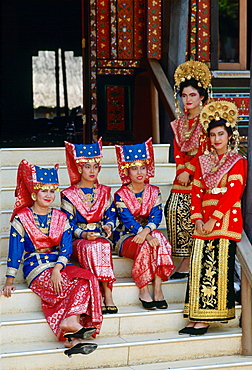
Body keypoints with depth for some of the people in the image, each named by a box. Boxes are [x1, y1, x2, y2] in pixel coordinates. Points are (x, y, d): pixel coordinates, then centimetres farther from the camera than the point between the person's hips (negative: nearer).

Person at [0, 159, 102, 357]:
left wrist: (57, 268, -16)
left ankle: (70, 321, -36)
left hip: (60, 265, 5)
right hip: (36, 268, -5)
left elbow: (66, 248, 3)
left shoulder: (60, 217, 13)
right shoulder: (22, 218, 2)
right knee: (82, 283, -27)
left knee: (88, 278, -27)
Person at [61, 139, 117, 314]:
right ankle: (106, 294, -38)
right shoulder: (69, 195, 5)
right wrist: (84, 235, -18)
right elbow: (69, 223, -1)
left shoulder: (105, 192, 16)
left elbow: (111, 215, 11)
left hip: (101, 236, 2)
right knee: (90, 247, -37)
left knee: (104, 246, -35)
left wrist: (108, 226, -12)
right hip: (78, 239, -2)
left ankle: (104, 295, -37)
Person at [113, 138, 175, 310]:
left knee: (159, 239, -32)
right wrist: (148, 236, -32)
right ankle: (143, 291, -23)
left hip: (149, 232, 3)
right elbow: (127, 220, -17)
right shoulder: (121, 194, -6)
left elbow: (156, 216, -8)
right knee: (144, 245, -35)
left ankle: (158, 289, -29)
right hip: (126, 237, -3)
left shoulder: (154, 191, 5)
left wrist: (146, 231, -30)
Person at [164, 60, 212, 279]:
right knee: (172, 209, -6)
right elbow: (177, 151, 12)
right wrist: (181, 171, -4)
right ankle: (185, 261, 0)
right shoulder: (179, 123, 16)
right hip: (183, 174, 6)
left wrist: (189, 171, -13)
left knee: (191, 211, -12)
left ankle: (188, 261, -3)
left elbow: (204, 150, -9)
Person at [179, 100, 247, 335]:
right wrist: (198, 219, -3)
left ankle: (205, 319, -5)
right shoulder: (203, 161, 16)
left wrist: (213, 219, -16)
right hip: (204, 223, 5)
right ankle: (196, 318, 3)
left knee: (218, 268, -7)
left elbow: (233, 193, -11)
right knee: (199, 267, 1)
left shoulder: (237, 162, 0)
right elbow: (196, 192, 11)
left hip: (225, 222, -5)